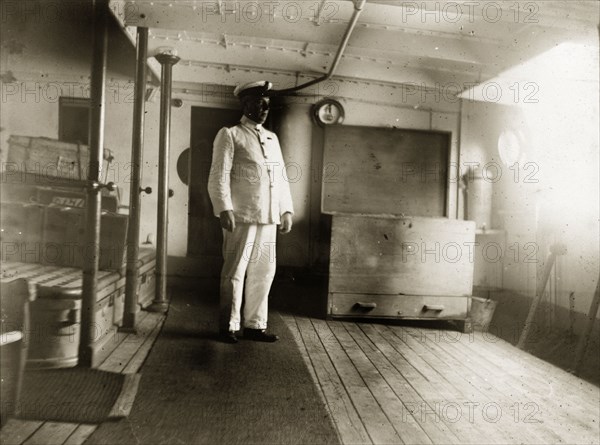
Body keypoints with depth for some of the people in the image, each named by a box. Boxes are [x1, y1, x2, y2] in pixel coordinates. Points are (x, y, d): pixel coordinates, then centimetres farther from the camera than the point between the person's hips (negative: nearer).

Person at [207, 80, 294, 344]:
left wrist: (286, 211, 10)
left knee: (263, 272, 8)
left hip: (269, 218, 6)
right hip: (241, 216, -6)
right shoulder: (229, 135, 3)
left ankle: (255, 325, 20)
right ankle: (229, 326, 13)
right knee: (235, 272, 1)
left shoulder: (272, 138, 21)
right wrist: (224, 209, -16)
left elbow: (282, 177, 19)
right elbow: (219, 176, -5)